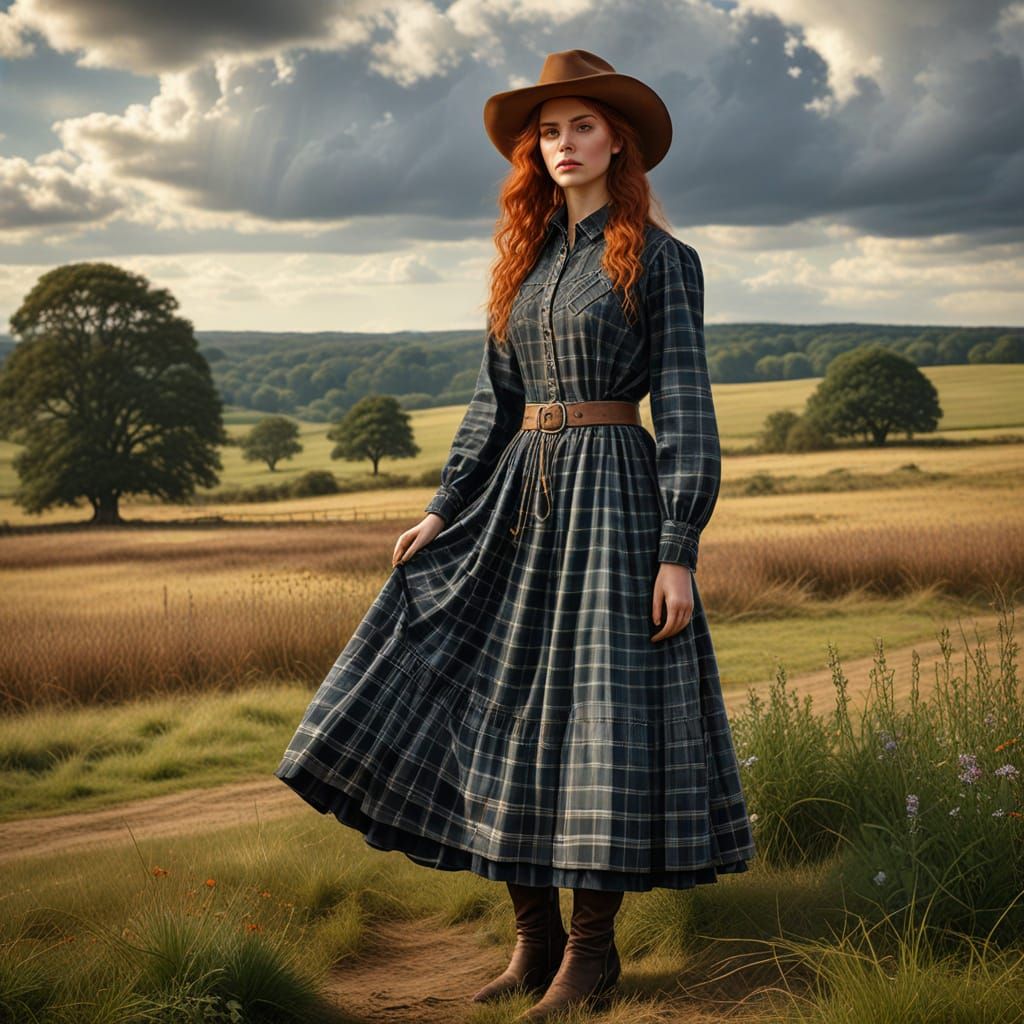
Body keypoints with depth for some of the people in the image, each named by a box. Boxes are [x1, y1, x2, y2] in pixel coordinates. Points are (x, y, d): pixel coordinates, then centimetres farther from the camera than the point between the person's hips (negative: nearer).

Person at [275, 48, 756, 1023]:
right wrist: (443, 510, 8)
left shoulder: (660, 260, -2)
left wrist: (678, 551, -13)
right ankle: (533, 939, 15)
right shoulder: (523, 260, 15)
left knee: (598, 715, -6)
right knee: (497, 709, 3)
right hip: (518, 502, 6)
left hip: (613, 496, -6)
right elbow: (493, 400, 16)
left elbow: (685, 407, -7)